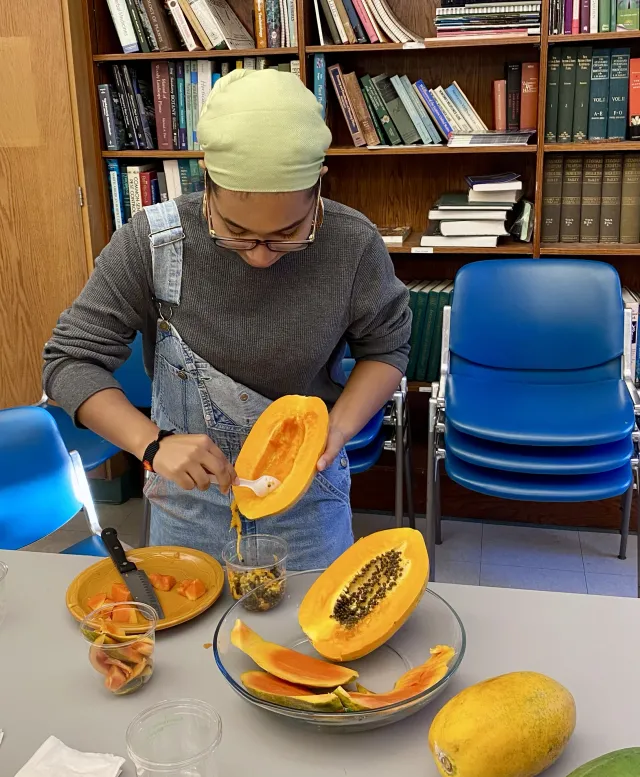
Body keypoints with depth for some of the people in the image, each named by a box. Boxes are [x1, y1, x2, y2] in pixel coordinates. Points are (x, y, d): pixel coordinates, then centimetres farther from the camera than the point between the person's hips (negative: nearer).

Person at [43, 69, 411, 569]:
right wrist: (153, 443, -30)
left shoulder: (353, 246, -19)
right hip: (189, 492, 1)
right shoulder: (151, 242, -21)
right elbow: (72, 360, -15)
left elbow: (386, 346, -3)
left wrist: (339, 428, -21)